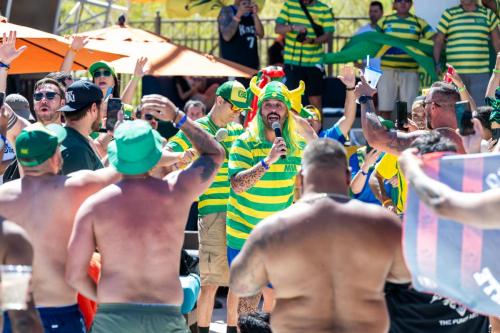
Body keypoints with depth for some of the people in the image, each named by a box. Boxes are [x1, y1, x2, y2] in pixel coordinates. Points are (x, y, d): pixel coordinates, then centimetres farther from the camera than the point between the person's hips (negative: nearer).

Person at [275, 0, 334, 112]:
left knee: (316, 101, 4)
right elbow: (278, 28, -2)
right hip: (292, 62, 0)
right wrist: (293, 27, -23)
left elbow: (328, 35, -4)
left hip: (315, 63, 0)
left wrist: (312, 40, -24)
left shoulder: (324, 10, 1)